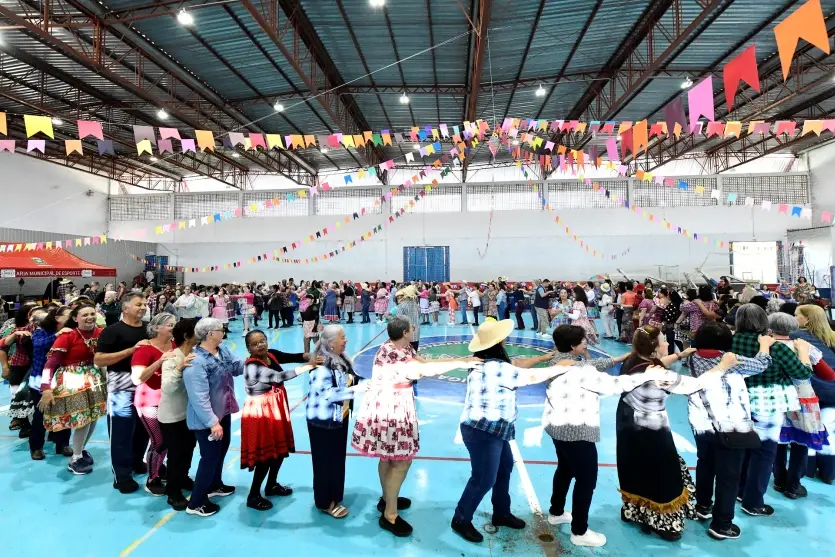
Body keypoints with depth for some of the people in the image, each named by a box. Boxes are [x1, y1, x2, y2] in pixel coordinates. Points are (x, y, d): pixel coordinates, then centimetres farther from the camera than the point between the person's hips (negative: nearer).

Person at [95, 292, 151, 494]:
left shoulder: (148, 329, 9)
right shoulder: (113, 330, -9)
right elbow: (99, 360, -16)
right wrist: (131, 350, -21)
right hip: (122, 389, -6)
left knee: (144, 428, 16)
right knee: (122, 432, 3)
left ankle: (137, 463, 37)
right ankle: (121, 476, 16)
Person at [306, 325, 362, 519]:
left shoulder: (342, 360, 5)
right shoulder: (321, 365, -24)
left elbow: (352, 380, 13)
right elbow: (327, 393, -29)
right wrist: (354, 390, -29)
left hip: (340, 417, 8)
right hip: (323, 420, -8)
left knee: (338, 459, 17)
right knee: (325, 461, 7)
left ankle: (334, 497, 34)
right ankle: (325, 502, 24)